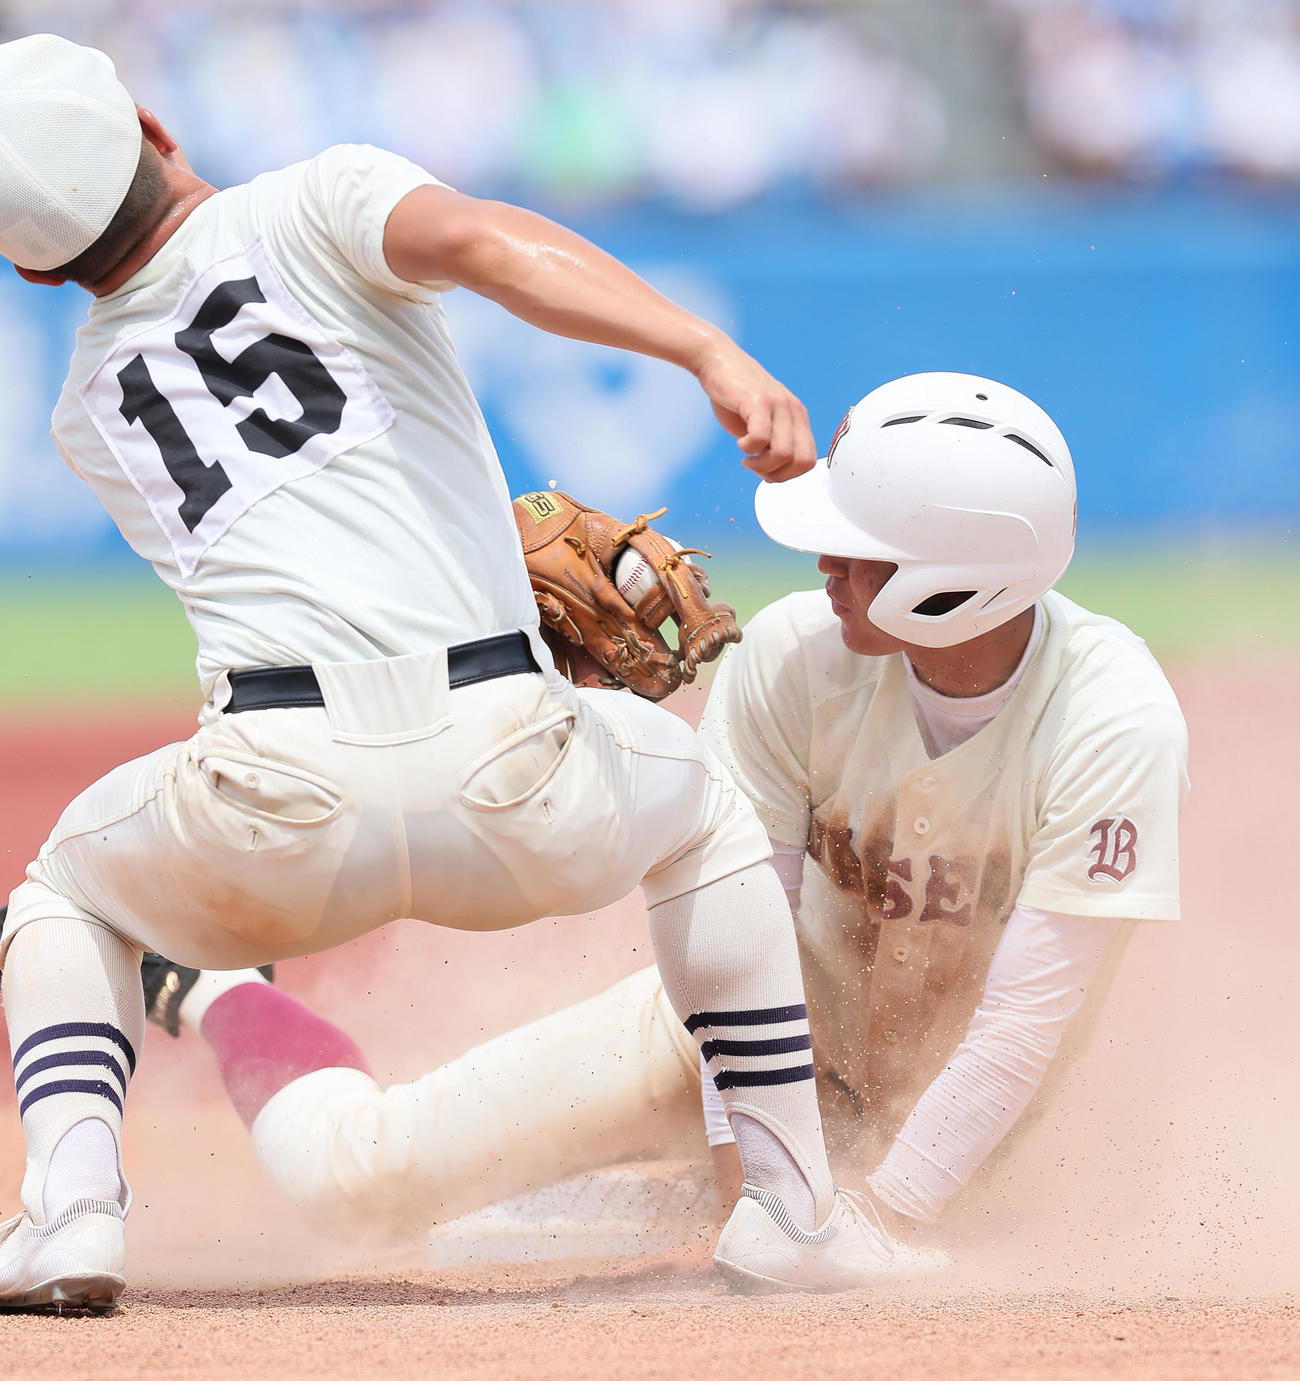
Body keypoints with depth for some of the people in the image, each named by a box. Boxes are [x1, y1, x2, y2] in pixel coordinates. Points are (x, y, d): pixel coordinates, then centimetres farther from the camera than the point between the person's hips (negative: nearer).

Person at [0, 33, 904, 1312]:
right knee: (697, 803, 35)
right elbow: (482, 242, -12)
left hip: (281, 820, 1)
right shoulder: (320, 202, 10)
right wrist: (715, 354, -23)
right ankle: (796, 1211, 30)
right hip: (517, 797, -1)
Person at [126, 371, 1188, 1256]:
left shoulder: (1116, 725, -30)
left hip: (949, 1100, 0)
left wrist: (878, 1220, -29)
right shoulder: (793, 652, -22)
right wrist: (744, 1142, -23)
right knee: (351, 1177, -8)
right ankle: (218, 992, 24)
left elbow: (1029, 1015, -27)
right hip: (754, 1022, 0)